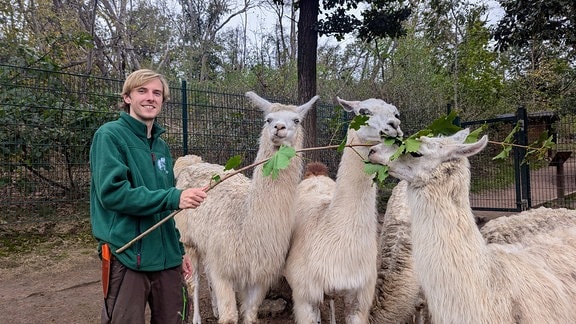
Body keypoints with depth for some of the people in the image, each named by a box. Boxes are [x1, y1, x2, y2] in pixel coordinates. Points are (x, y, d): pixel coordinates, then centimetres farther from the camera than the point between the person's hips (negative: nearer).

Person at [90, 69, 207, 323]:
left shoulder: (161, 145, 12)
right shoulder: (110, 135, -7)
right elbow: (112, 192, -21)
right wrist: (174, 197, -26)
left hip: (166, 256, 6)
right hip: (126, 256, -6)